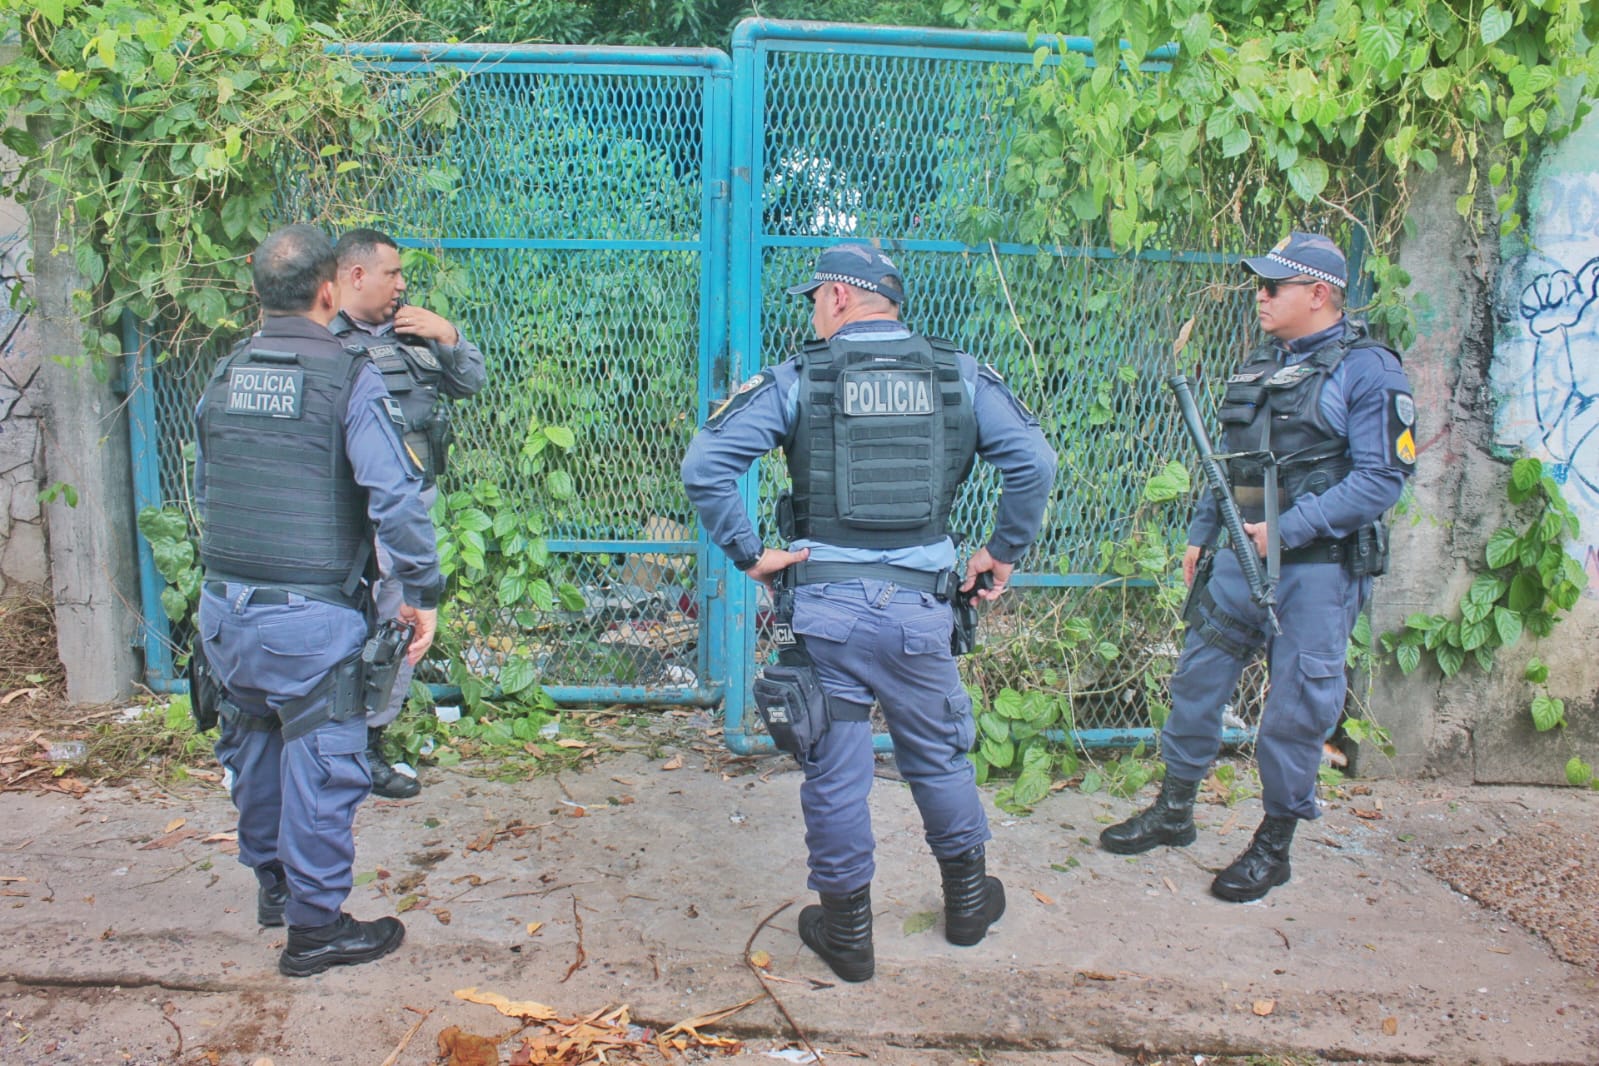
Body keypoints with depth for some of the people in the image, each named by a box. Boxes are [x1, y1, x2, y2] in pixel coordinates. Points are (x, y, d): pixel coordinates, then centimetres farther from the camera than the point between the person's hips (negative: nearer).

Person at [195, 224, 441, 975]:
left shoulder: (223, 376, 7)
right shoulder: (349, 378, -12)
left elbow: (203, 488, 16)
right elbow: (395, 496, -19)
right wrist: (422, 594, -11)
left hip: (223, 607, 7)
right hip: (309, 616, -6)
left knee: (254, 745, 23)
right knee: (321, 763, 6)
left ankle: (272, 883, 42)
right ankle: (315, 926, 17)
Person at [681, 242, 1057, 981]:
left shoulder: (798, 380, -2)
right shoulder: (959, 377, 4)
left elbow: (703, 466, -11)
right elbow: (1034, 461, -3)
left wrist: (749, 553, -3)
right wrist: (1004, 551, 6)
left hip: (826, 606, -2)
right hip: (921, 607, 2)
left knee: (835, 772, 11)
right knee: (940, 756, 21)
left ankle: (846, 930, 24)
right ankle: (967, 900, 38)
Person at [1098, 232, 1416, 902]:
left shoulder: (1367, 369, -8)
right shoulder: (1259, 367, 15)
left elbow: (1383, 477, -16)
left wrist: (1288, 530, -20)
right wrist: (1201, 536, 17)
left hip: (1317, 569, -7)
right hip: (1241, 557, 7)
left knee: (1296, 707, 2)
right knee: (1198, 678, 11)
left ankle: (1274, 845, 19)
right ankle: (1174, 813, 28)